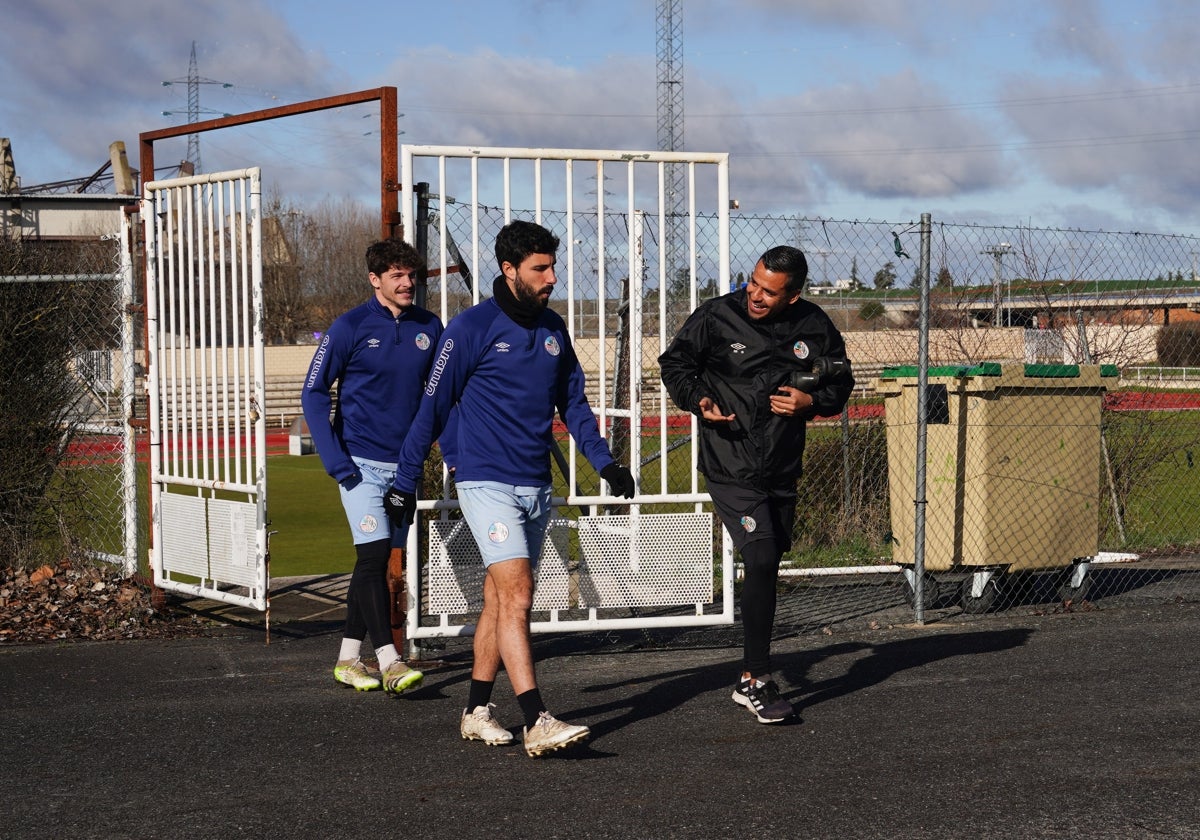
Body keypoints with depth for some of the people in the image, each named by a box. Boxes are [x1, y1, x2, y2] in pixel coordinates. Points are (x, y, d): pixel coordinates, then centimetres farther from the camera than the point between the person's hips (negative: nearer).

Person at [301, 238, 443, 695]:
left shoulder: (429, 327, 5)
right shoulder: (350, 328, -7)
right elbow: (314, 394, -4)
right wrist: (336, 461, -11)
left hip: (406, 465, 5)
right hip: (361, 463, -5)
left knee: (375, 562, 10)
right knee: (374, 555, -13)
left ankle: (348, 657, 20)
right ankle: (389, 661, -14)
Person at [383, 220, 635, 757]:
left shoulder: (553, 329, 10)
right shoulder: (471, 329, -8)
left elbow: (573, 403, 18)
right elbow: (434, 407, -4)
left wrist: (603, 461, 7)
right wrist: (405, 482, -2)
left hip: (536, 486, 6)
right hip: (487, 483, -6)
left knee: (500, 601, 12)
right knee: (516, 596, -15)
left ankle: (476, 712, 21)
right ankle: (536, 723, -19)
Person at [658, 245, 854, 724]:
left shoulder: (815, 327, -1)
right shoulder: (717, 317, -10)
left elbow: (840, 383, 13)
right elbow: (674, 363, 4)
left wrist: (811, 401, -8)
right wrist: (698, 400, -13)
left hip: (783, 470, 5)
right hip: (731, 468, -5)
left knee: (767, 571, 13)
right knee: (762, 562, -17)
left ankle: (750, 680, 27)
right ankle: (756, 680, -6)